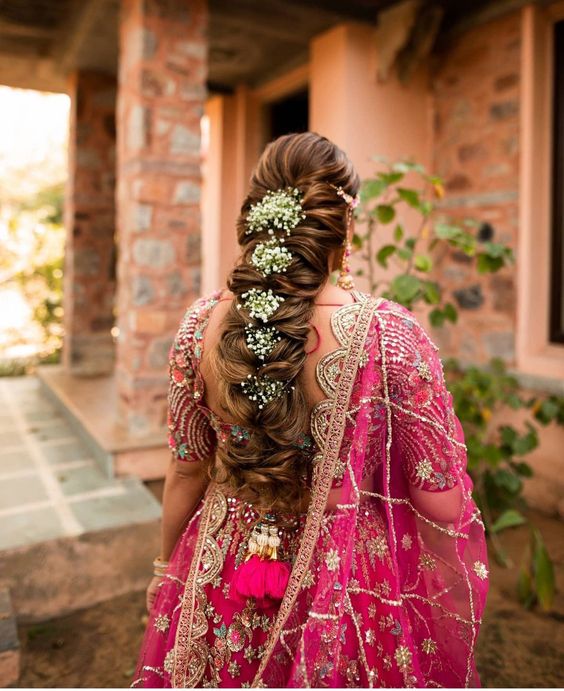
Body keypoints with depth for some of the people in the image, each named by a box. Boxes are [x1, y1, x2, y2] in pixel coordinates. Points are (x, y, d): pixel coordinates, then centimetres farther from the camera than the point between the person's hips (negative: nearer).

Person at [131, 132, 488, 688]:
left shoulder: (202, 325, -14)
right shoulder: (391, 335, -24)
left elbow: (186, 473, -3)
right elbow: (439, 499, -15)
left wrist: (168, 568, 15)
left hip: (222, 581, 3)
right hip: (354, 597, -2)